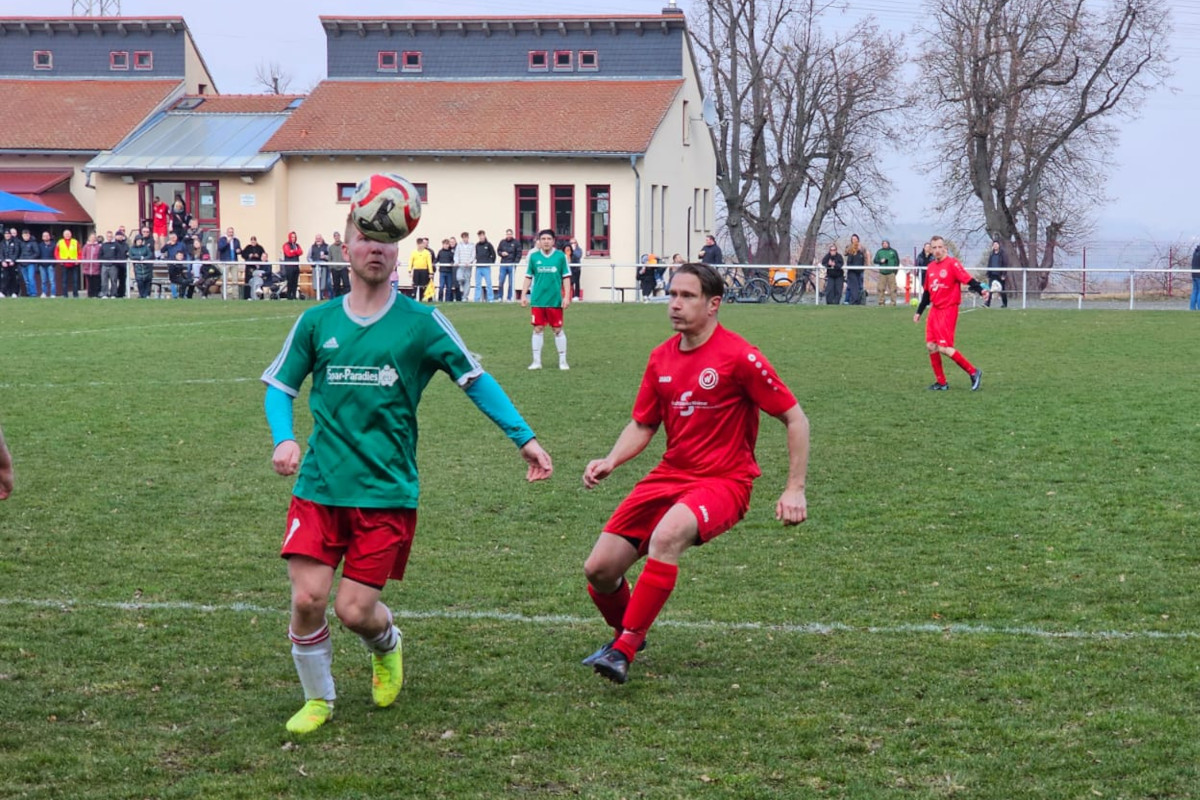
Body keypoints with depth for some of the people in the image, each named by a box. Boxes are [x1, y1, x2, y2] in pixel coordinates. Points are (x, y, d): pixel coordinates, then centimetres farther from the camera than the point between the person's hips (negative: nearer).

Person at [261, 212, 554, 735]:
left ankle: (386, 646, 33)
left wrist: (524, 437, 2)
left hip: (387, 492, -2)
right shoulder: (317, 322, 6)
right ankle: (318, 699, 17)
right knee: (307, 598, -9)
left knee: (354, 609, -6)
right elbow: (279, 386, 14)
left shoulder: (421, 322, 1)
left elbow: (475, 379, 7)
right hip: (320, 487, 2)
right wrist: (283, 438, -4)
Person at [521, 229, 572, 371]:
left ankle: (562, 361, 14)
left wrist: (566, 296, -4)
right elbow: (528, 277, 10)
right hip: (538, 300, 1)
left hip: (555, 300, -1)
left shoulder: (561, 256, -1)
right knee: (538, 329, 4)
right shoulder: (533, 256, 3)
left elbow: (566, 277, 2)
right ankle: (536, 361, 12)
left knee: (558, 330, 4)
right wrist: (523, 295, 5)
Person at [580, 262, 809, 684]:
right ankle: (626, 631, 29)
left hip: (724, 480, -6)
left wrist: (795, 488, -11)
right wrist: (609, 462, -3)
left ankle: (624, 649, -27)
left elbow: (795, 419, -6)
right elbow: (642, 425, 16)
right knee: (599, 569, -4)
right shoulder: (661, 357, 7)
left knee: (666, 535, -37)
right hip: (670, 475, 6)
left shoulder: (739, 356, -11)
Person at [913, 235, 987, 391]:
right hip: (935, 310, 8)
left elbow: (967, 279, -20)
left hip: (948, 309, -8)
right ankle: (941, 382, 13)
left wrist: (981, 290, -37)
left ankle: (974, 372, -1)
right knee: (931, 346, 3)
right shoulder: (930, 267, 12)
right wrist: (919, 311, 26)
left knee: (944, 347, -14)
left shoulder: (952, 263, -10)